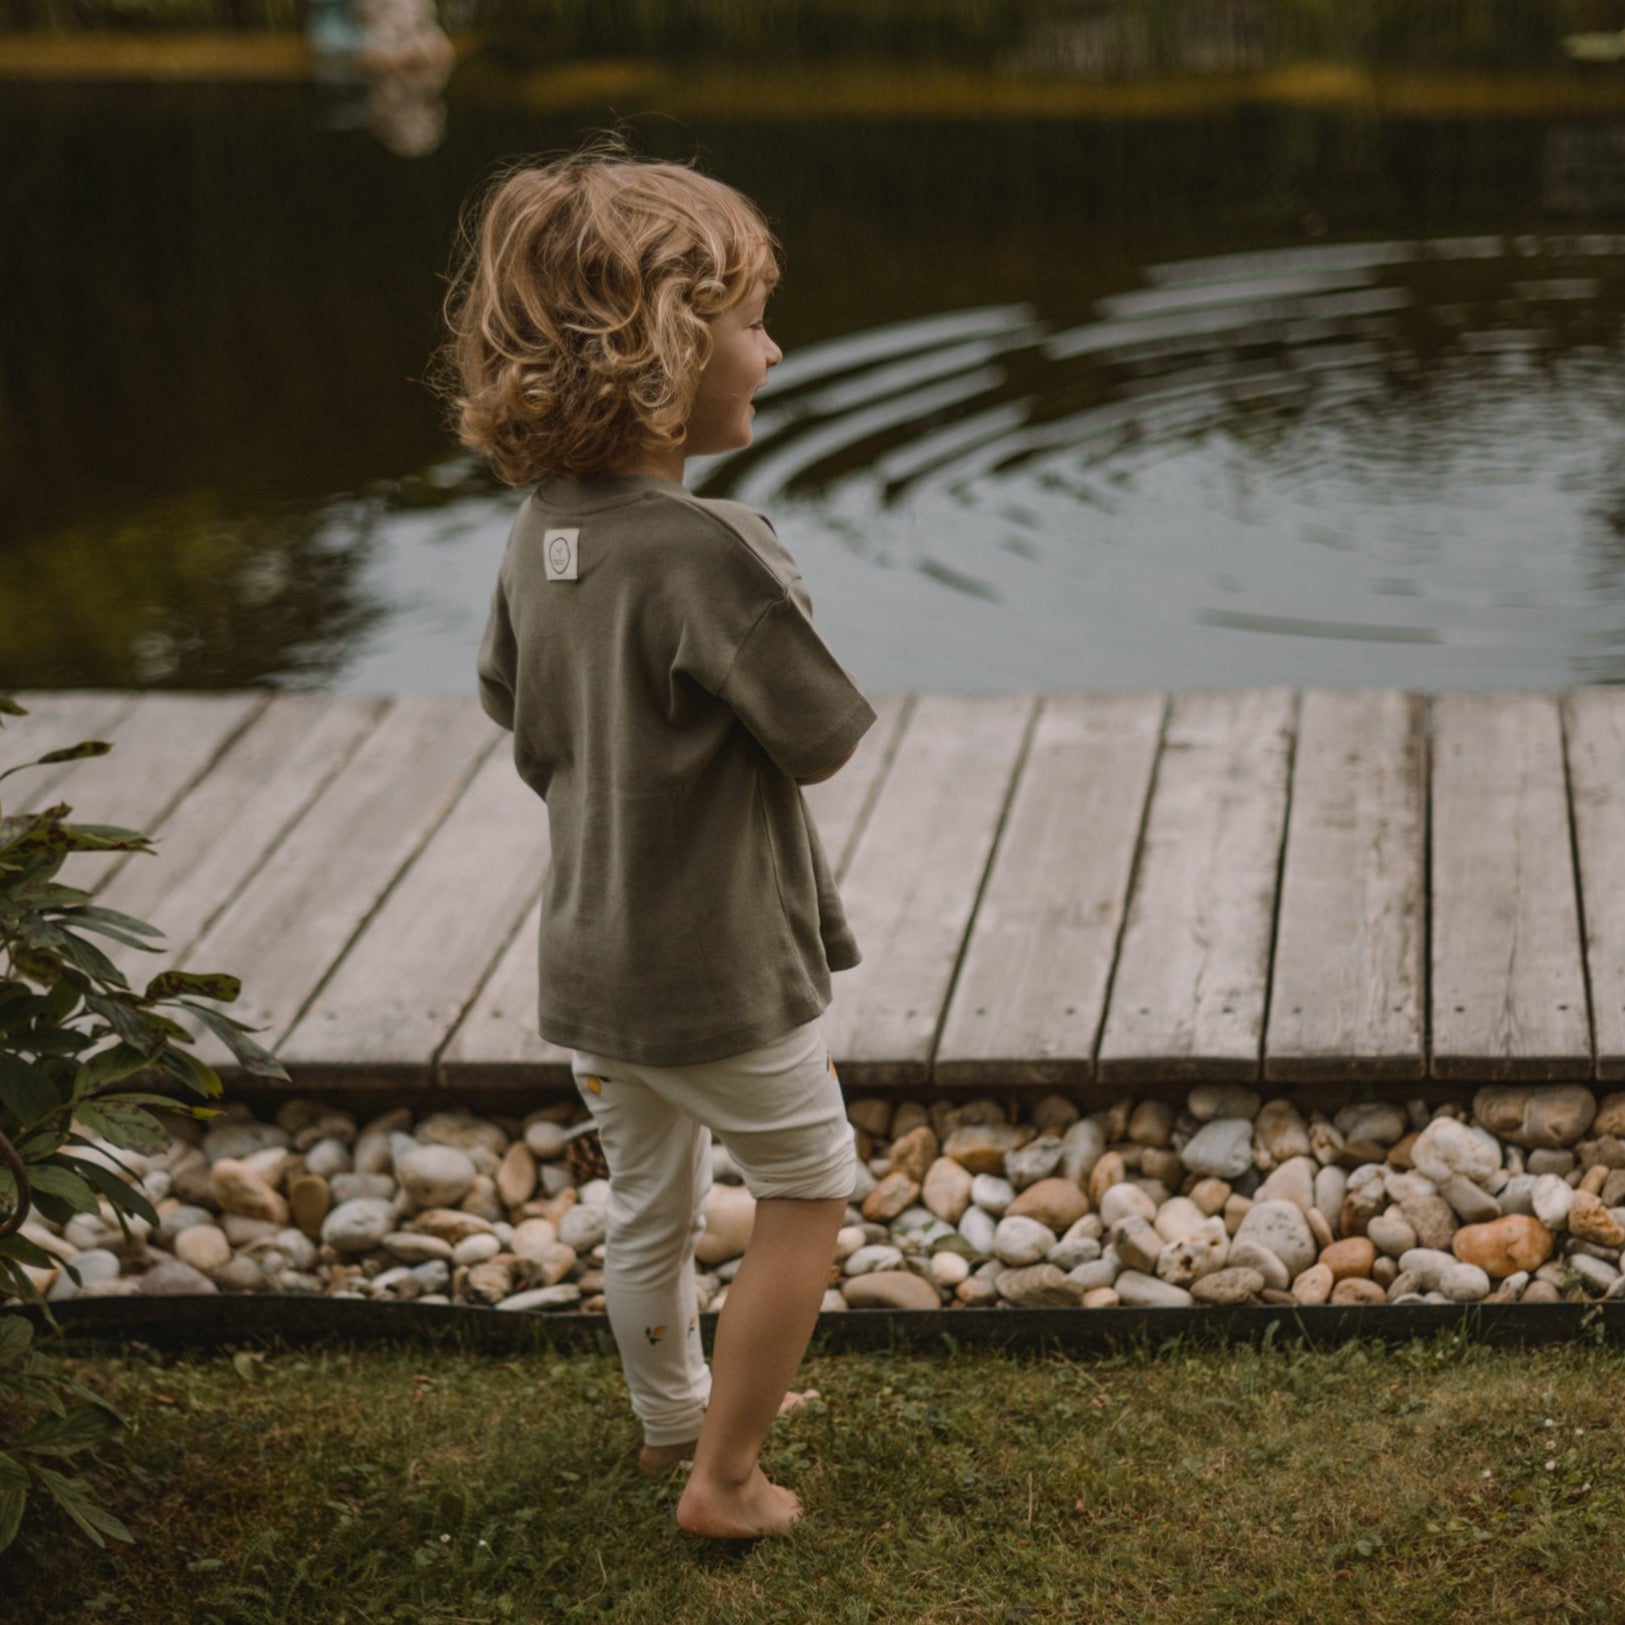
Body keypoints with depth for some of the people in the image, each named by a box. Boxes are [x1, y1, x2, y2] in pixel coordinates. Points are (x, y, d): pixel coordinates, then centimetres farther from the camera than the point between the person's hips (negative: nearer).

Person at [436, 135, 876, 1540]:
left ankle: (675, 1416, 45)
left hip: (588, 965, 7)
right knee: (808, 1188, 15)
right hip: (720, 974, -7)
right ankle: (725, 1477, 19)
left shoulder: (540, 534, -3)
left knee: (648, 1205, 24)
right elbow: (828, 740, -18)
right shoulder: (711, 547, -27)